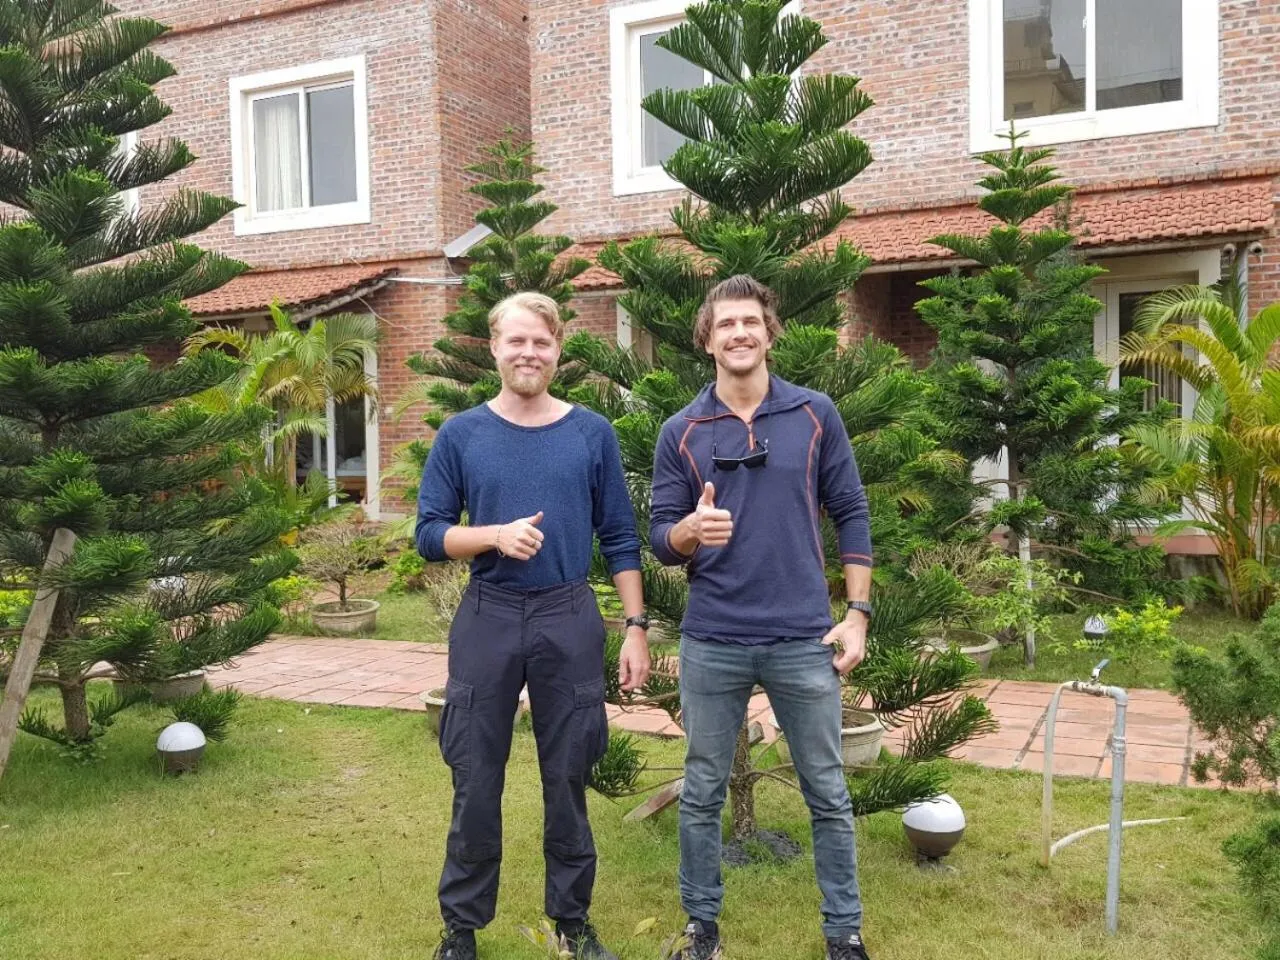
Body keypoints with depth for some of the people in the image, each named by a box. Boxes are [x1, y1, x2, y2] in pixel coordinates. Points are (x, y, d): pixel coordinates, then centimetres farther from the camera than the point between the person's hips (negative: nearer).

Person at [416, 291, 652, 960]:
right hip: (487, 620, 0)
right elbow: (430, 535, 1)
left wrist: (636, 628, -1)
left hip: (569, 620, 0)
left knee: (566, 777, 9)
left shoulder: (592, 434, 3)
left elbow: (620, 539, 4)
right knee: (476, 780, 8)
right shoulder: (461, 435, 2)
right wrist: (497, 535, -16)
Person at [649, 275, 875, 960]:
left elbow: (851, 515, 4)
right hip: (712, 644, 1)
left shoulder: (815, 415, 1)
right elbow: (660, 537, 1)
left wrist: (857, 613, -2)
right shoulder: (681, 432, 1)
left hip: (804, 640, 0)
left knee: (828, 794, 10)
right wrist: (692, 530, -22)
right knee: (702, 794, 12)